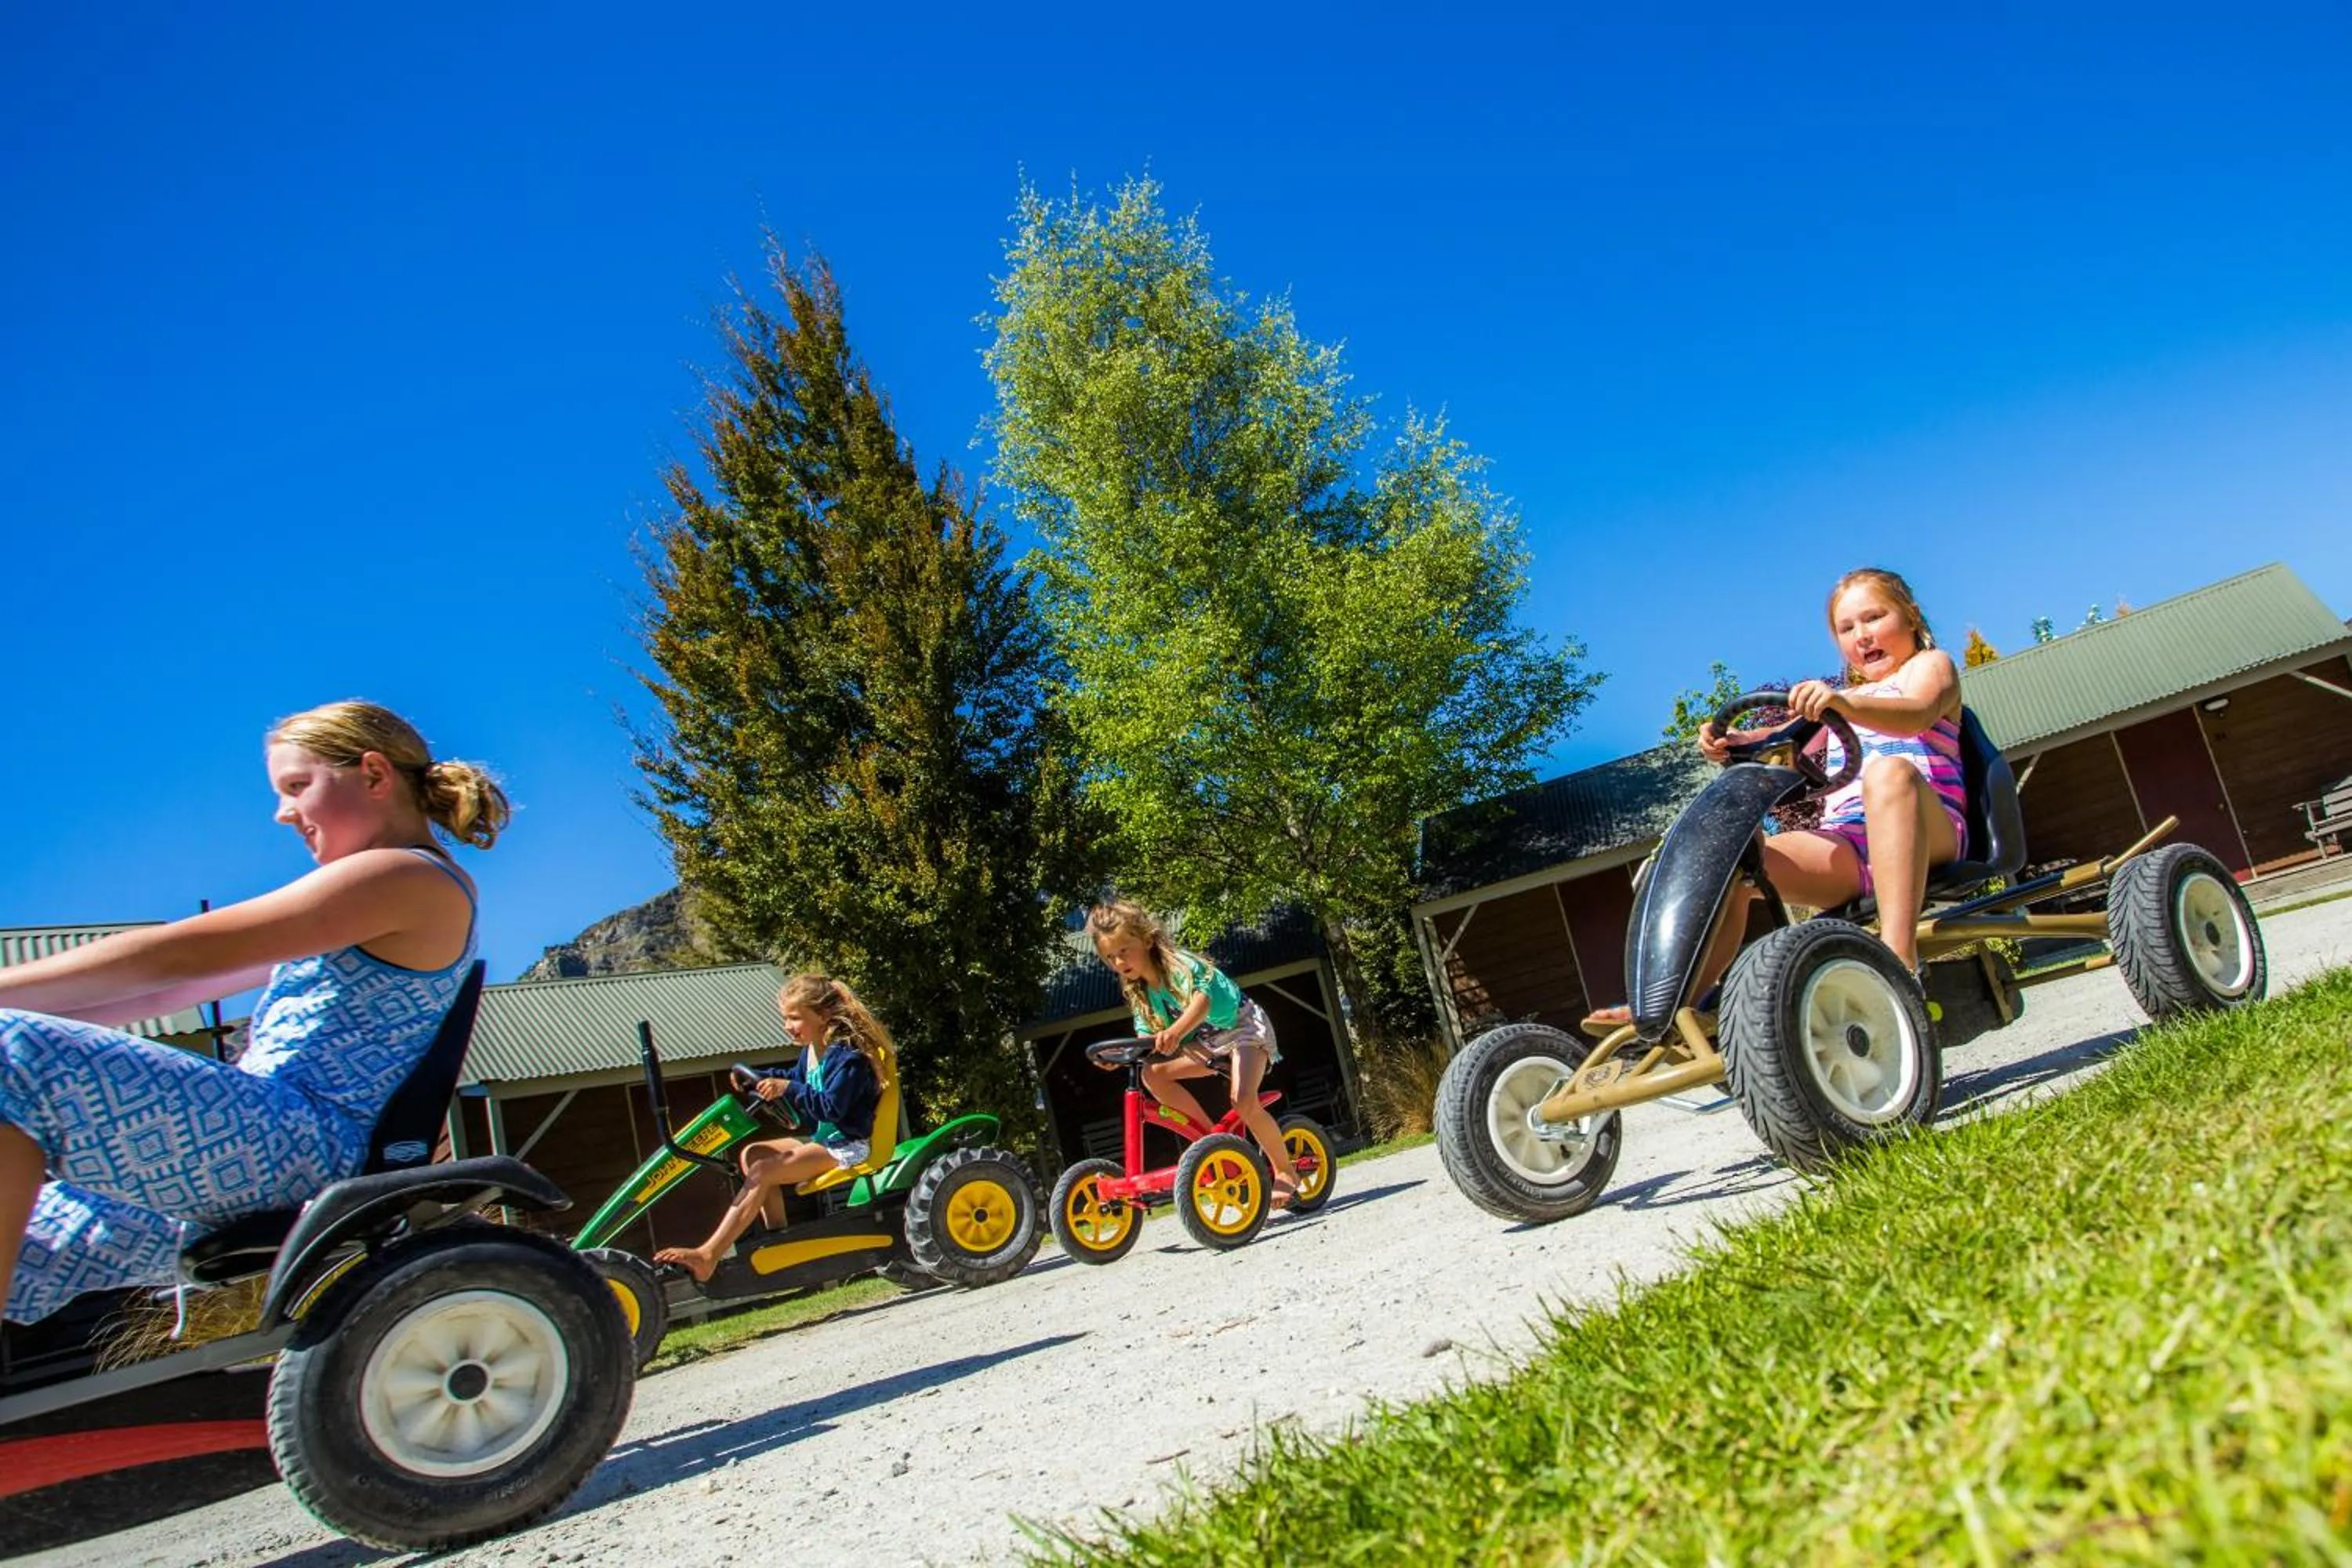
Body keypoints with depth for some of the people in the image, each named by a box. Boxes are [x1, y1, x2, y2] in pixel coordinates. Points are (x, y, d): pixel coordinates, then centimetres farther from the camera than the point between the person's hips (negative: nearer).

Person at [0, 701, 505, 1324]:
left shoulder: (409, 878, -8)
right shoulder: (359, 900, 25)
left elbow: (179, 956, -12)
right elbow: (174, 990, 21)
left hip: (295, 1146, -10)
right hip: (266, 1157, 10)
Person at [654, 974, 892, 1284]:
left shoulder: (847, 1056, -17)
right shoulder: (810, 1051, 12)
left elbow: (832, 1107, -24)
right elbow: (796, 1077, 29)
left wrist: (788, 1090, -27)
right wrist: (756, 1078, 14)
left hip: (848, 1146, -10)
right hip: (822, 1140, 10)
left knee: (762, 1171, -21)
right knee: (752, 1154, 2)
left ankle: (706, 1256, -24)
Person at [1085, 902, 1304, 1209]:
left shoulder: (1179, 965, -23)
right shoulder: (1140, 994, 0)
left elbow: (1202, 1000, -41)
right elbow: (1146, 1042, -2)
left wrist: (1175, 1032, -60)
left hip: (1243, 1028, -7)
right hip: (1206, 1043, 7)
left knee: (1243, 1101, -30)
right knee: (1152, 1074, -14)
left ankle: (1285, 1171, -5)